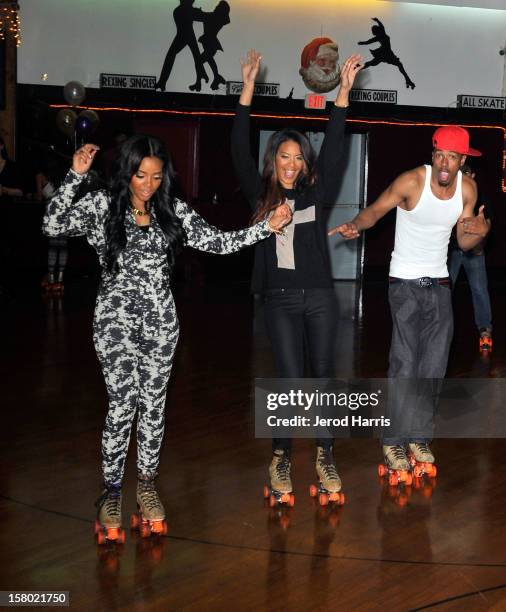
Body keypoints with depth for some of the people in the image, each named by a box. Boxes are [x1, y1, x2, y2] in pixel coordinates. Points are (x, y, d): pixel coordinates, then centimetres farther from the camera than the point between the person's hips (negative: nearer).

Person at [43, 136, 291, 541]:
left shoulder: (172, 210, 5)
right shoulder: (103, 205, -2)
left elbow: (219, 242, 4)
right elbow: (53, 226, -12)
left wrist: (267, 227, -5)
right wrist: (76, 176, -18)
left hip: (160, 318, 3)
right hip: (116, 318, -3)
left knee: (153, 404, 8)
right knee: (123, 404, -4)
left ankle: (147, 483, 26)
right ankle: (111, 490, 13)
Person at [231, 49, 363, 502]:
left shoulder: (316, 195, 3)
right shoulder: (261, 196, 2)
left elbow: (333, 151, -3)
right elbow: (240, 153, -6)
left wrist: (344, 92, -11)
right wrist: (248, 91, -12)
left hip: (320, 297, 1)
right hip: (281, 299, -1)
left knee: (323, 376, 8)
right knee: (291, 381, -3)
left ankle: (325, 456, 20)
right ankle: (281, 458, 13)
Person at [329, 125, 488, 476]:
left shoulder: (467, 188, -1)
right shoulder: (413, 181, -16)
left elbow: (464, 243, 6)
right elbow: (375, 210, -18)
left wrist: (480, 232, -16)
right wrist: (356, 225, -40)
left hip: (440, 284, 5)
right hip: (406, 283, -5)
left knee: (434, 367, 6)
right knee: (405, 365, -10)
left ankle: (418, 437, 18)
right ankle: (394, 441, 1)